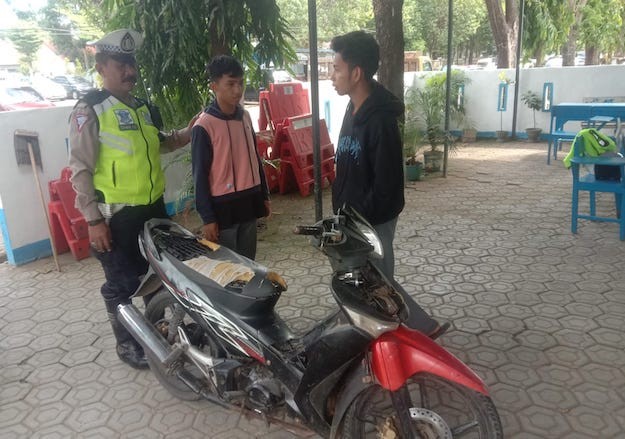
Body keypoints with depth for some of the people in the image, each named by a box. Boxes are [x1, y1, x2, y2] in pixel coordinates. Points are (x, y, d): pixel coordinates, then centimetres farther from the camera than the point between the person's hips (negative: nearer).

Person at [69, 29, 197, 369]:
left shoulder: (144, 106, 10)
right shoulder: (89, 110, -12)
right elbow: (80, 169, -14)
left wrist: (187, 134, 8)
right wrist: (93, 219, -17)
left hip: (154, 206, 7)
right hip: (117, 214, -7)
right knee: (122, 284, 7)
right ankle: (127, 343, 26)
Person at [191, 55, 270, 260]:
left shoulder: (245, 116, 5)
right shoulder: (204, 126, -14)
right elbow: (200, 175, -12)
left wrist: (264, 195, 15)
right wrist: (207, 218, -13)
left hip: (249, 201, 6)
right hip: (224, 206, -6)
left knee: (248, 262, 16)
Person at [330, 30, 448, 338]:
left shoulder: (381, 120, -21)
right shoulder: (353, 110, 8)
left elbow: (386, 185, -23)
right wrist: (341, 214, 14)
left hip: (372, 223, -9)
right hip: (352, 220, 9)